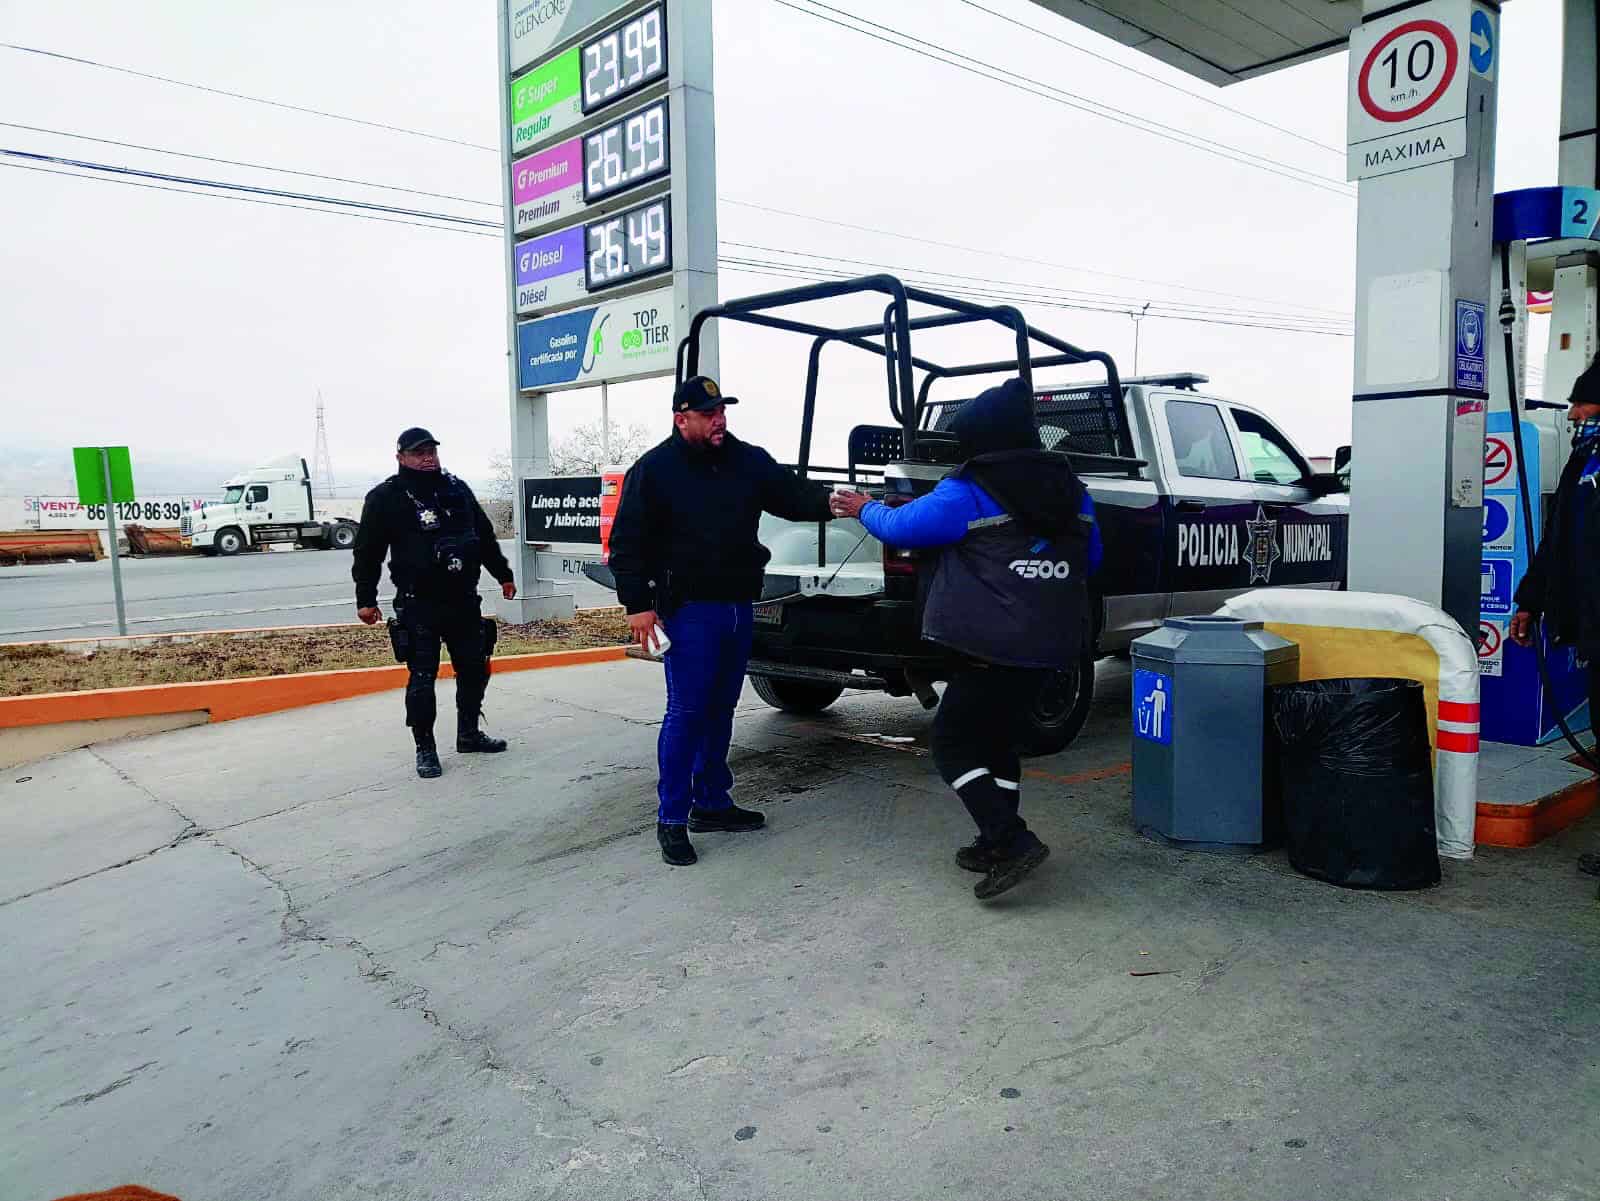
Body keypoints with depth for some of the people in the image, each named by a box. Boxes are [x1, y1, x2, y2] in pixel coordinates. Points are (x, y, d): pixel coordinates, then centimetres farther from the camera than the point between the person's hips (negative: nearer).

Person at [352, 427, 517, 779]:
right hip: (418, 607, -5)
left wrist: (503, 575, 22)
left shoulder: (457, 489, 10)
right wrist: (365, 599, -5)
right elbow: (368, 552, -3)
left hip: (463, 601, 5)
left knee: (475, 669, 12)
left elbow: (485, 536, 18)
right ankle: (425, 748, 10)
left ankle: (469, 734, 29)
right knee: (422, 679, -2)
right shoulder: (385, 498, -5)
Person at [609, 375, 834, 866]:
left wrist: (831, 503, -16)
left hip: (738, 605, 6)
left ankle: (712, 803, 26)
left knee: (720, 709, 14)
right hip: (688, 610, -6)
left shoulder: (749, 461, 8)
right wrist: (637, 604, -14)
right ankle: (671, 818, 3)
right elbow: (627, 542, -7)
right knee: (687, 711, -7)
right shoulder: (654, 470, -6)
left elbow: (792, 494, 5)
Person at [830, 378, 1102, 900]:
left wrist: (865, 508, 18)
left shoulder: (969, 493, -11)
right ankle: (998, 844, 24)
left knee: (953, 743, 2)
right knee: (996, 737, 21)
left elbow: (903, 526, -1)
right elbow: (1090, 557, 22)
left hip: (993, 646, -8)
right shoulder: (1071, 490, 11)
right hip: (1051, 645, 8)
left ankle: (1012, 841, -8)